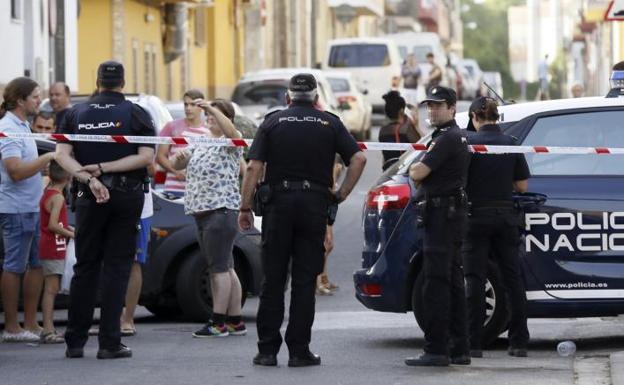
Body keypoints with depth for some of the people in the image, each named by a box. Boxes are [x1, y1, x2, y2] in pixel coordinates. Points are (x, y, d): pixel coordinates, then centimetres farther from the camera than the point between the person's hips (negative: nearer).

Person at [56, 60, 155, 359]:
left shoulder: (76, 113, 5)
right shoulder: (136, 114, -1)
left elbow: (62, 154, -5)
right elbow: (146, 157, -11)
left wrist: (89, 179, -15)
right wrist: (103, 168, -12)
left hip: (89, 198, 2)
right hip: (127, 197, -2)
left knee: (85, 267, 10)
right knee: (116, 266, 1)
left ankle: (75, 342, 9)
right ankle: (109, 343, -4)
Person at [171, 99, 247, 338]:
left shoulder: (230, 143, -1)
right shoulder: (200, 145, 21)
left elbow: (230, 129, -24)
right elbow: (177, 165, 21)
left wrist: (210, 107, -26)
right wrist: (179, 157, -2)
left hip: (222, 211, -8)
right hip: (201, 212, 8)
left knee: (219, 267, -10)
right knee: (224, 268, 9)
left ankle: (218, 322, -11)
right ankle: (235, 321, 10)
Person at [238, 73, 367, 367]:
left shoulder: (273, 122, 5)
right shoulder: (330, 123, 7)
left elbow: (254, 168, -4)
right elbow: (358, 159, -4)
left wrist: (245, 207, 0)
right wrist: (342, 194, 2)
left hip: (279, 202, 0)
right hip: (315, 204, 0)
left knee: (273, 279, 5)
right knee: (304, 281, 4)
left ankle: (267, 350, 4)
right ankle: (299, 351, 3)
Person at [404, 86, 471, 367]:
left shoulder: (446, 139, -13)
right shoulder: (457, 138, 21)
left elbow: (417, 173, -19)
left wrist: (414, 168, 3)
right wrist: (420, 171, 9)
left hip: (441, 215, -11)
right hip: (452, 215, 11)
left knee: (436, 283, -12)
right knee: (453, 283, 12)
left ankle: (436, 350, -15)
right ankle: (459, 349, 15)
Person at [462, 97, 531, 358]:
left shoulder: (470, 143, -8)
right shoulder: (511, 144, 2)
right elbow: (522, 185, 4)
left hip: (477, 216, -3)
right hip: (506, 216, 3)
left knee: (474, 280, 0)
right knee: (512, 278, 9)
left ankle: (473, 343, -4)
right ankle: (519, 342, 10)